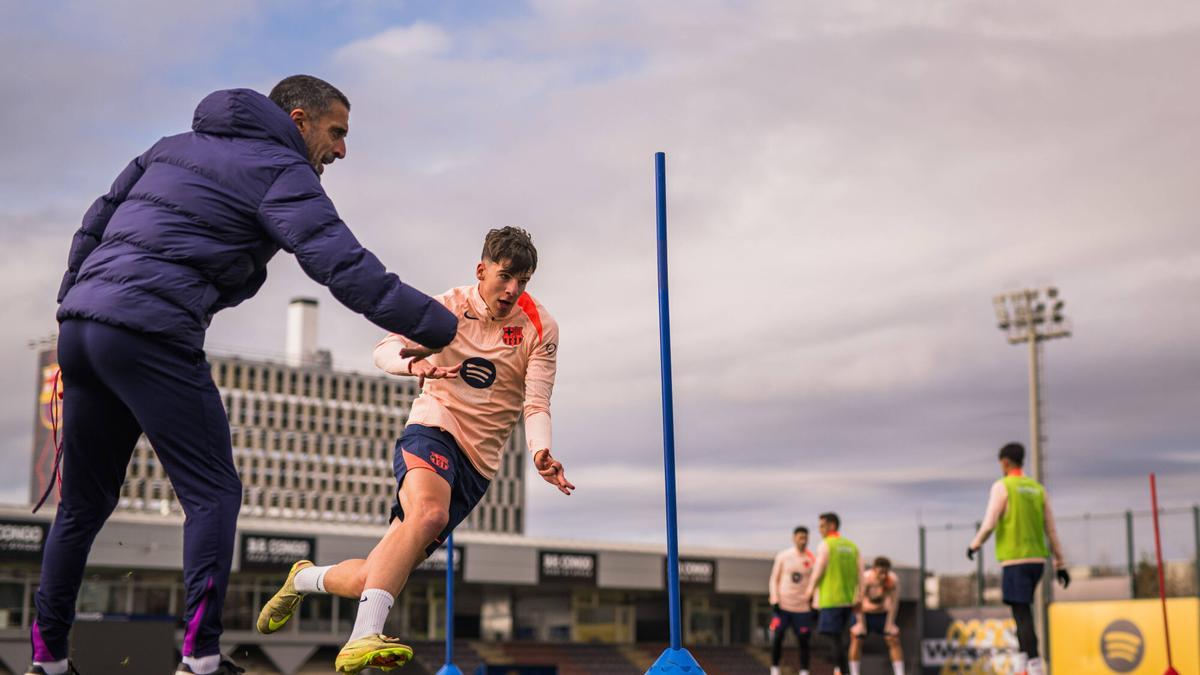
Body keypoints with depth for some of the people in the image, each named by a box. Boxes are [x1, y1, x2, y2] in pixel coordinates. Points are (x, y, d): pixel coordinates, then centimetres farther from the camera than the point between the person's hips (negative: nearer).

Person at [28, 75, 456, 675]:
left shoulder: (177, 145, 24)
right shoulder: (280, 170, -1)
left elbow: (95, 224, 22)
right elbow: (346, 268, -12)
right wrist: (446, 329, -13)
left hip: (80, 326, 8)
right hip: (151, 336, -8)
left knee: (83, 504, 18)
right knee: (213, 495, -1)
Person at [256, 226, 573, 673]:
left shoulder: (539, 329, 1)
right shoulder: (450, 306, -1)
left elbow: (535, 404, -7)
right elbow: (385, 350, -12)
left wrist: (541, 453, -28)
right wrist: (414, 364, -36)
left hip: (478, 464, 2)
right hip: (432, 431, -2)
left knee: (372, 579, -2)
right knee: (428, 513, -38)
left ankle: (304, 578, 29)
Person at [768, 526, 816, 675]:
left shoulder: (811, 559, 0)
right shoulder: (783, 556, 0)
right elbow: (774, 579, 5)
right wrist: (774, 600, -4)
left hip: (802, 607, 0)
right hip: (783, 606, 0)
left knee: (803, 641, 0)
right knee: (777, 638, -4)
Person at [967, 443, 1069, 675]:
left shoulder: (1002, 486, -5)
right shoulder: (1037, 488, 12)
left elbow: (989, 524, -12)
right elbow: (1051, 530, 12)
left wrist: (974, 545, 5)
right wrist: (1061, 564, 15)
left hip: (1014, 559, -6)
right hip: (1038, 559, 6)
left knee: (1022, 613, -7)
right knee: (1022, 610, 18)